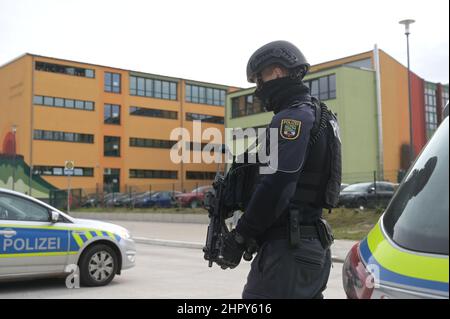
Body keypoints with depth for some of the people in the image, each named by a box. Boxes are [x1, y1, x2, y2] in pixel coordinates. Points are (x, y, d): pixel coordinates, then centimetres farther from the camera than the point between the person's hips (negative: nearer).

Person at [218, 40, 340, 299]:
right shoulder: (315, 115, 19)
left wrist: (240, 238, -14)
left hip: (288, 248, -10)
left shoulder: (292, 118, -13)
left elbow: (276, 186, -22)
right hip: (313, 246, 10)